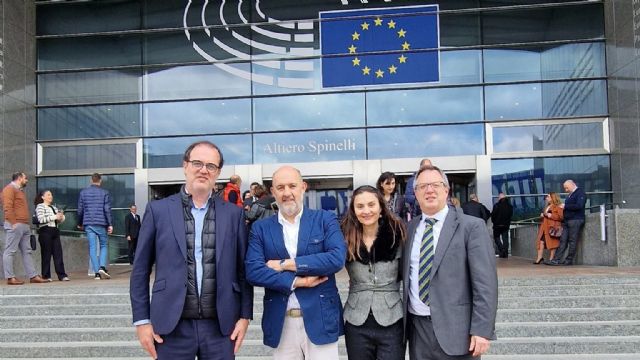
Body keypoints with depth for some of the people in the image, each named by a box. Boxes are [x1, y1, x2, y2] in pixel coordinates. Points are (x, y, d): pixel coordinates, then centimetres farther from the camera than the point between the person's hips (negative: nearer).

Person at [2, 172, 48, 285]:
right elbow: (7, 208, -15)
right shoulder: (10, 189, -4)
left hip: (24, 226, 10)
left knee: (27, 251, 7)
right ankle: (10, 277, -5)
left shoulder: (20, 190, 25)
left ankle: (33, 276, 7)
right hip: (15, 225, -10)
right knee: (10, 251, -5)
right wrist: (13, 222, -20)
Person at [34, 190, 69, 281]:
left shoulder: (54, 207, 22)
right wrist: (55, 216, -16)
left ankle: (62, 275, -3)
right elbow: (41, 219, -15)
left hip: (55, 232, 6)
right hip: (45, 231, -6)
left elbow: (60, 220, 23)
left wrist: (61, 216, 1)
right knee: (46, 254, -3)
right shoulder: (40, 206, 0)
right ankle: (46, 276, 4)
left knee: (58, 253, 0)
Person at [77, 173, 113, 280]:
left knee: (92, 247, 3)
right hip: (101, 223, -2)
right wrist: (110, 224, -5)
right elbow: (107, 210, -6)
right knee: (103, 245, 10)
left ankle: (97, 272, -1)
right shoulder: (104, 193, 0)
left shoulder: (83, 192, 7)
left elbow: (80, 210, 10)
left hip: (88, 224, 2)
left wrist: (80, 223, 21)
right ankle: (102, 267, -10)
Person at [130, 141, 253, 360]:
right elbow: (140, 270, 3)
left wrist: (244, 316, 3)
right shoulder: (158, 210, 1)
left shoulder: (233, 213, 4)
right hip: (172, 326, -1)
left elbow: (243, 270, 7)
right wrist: (142, 320, 0)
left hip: (220, 326, 1)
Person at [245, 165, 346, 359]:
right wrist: (296, 282, -14)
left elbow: (337, 258, -14)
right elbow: (253, 271, -6)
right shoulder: (261, 228, 5)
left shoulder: (325, 219, 1)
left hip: (320, 319, -1)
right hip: (281, 323, 2)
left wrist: (285, 264, -12)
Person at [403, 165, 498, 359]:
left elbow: (485, 283, -10)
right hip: (416, 328, 4)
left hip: (454, 329, -4)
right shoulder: (409, 228, 9)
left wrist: (482, 330, -15)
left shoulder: (471, 226, -6)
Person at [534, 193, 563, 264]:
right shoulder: (547, 207, 25)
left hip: (552, 227, -8)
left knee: (552, 242, -4)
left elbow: (561, 216, -14)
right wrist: (542, 215, 16)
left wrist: (551, 215, -16)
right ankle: (539, 257, 1)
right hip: (544, 227, 8)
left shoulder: (558, 206, -4)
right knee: (541, 241, -1)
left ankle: (551, 259, 1)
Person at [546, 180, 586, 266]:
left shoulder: (580, 193, -3)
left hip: (575, 220, -8)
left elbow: (579, 206, -17)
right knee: (563, 240, 1)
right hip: (566, 221, 8)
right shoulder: (570, 195, 24)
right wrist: (563, 207, 8)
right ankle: (556, 260, -3)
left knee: (572, 241, -4)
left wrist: (565, 206, -12)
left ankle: (569, 260, 0)